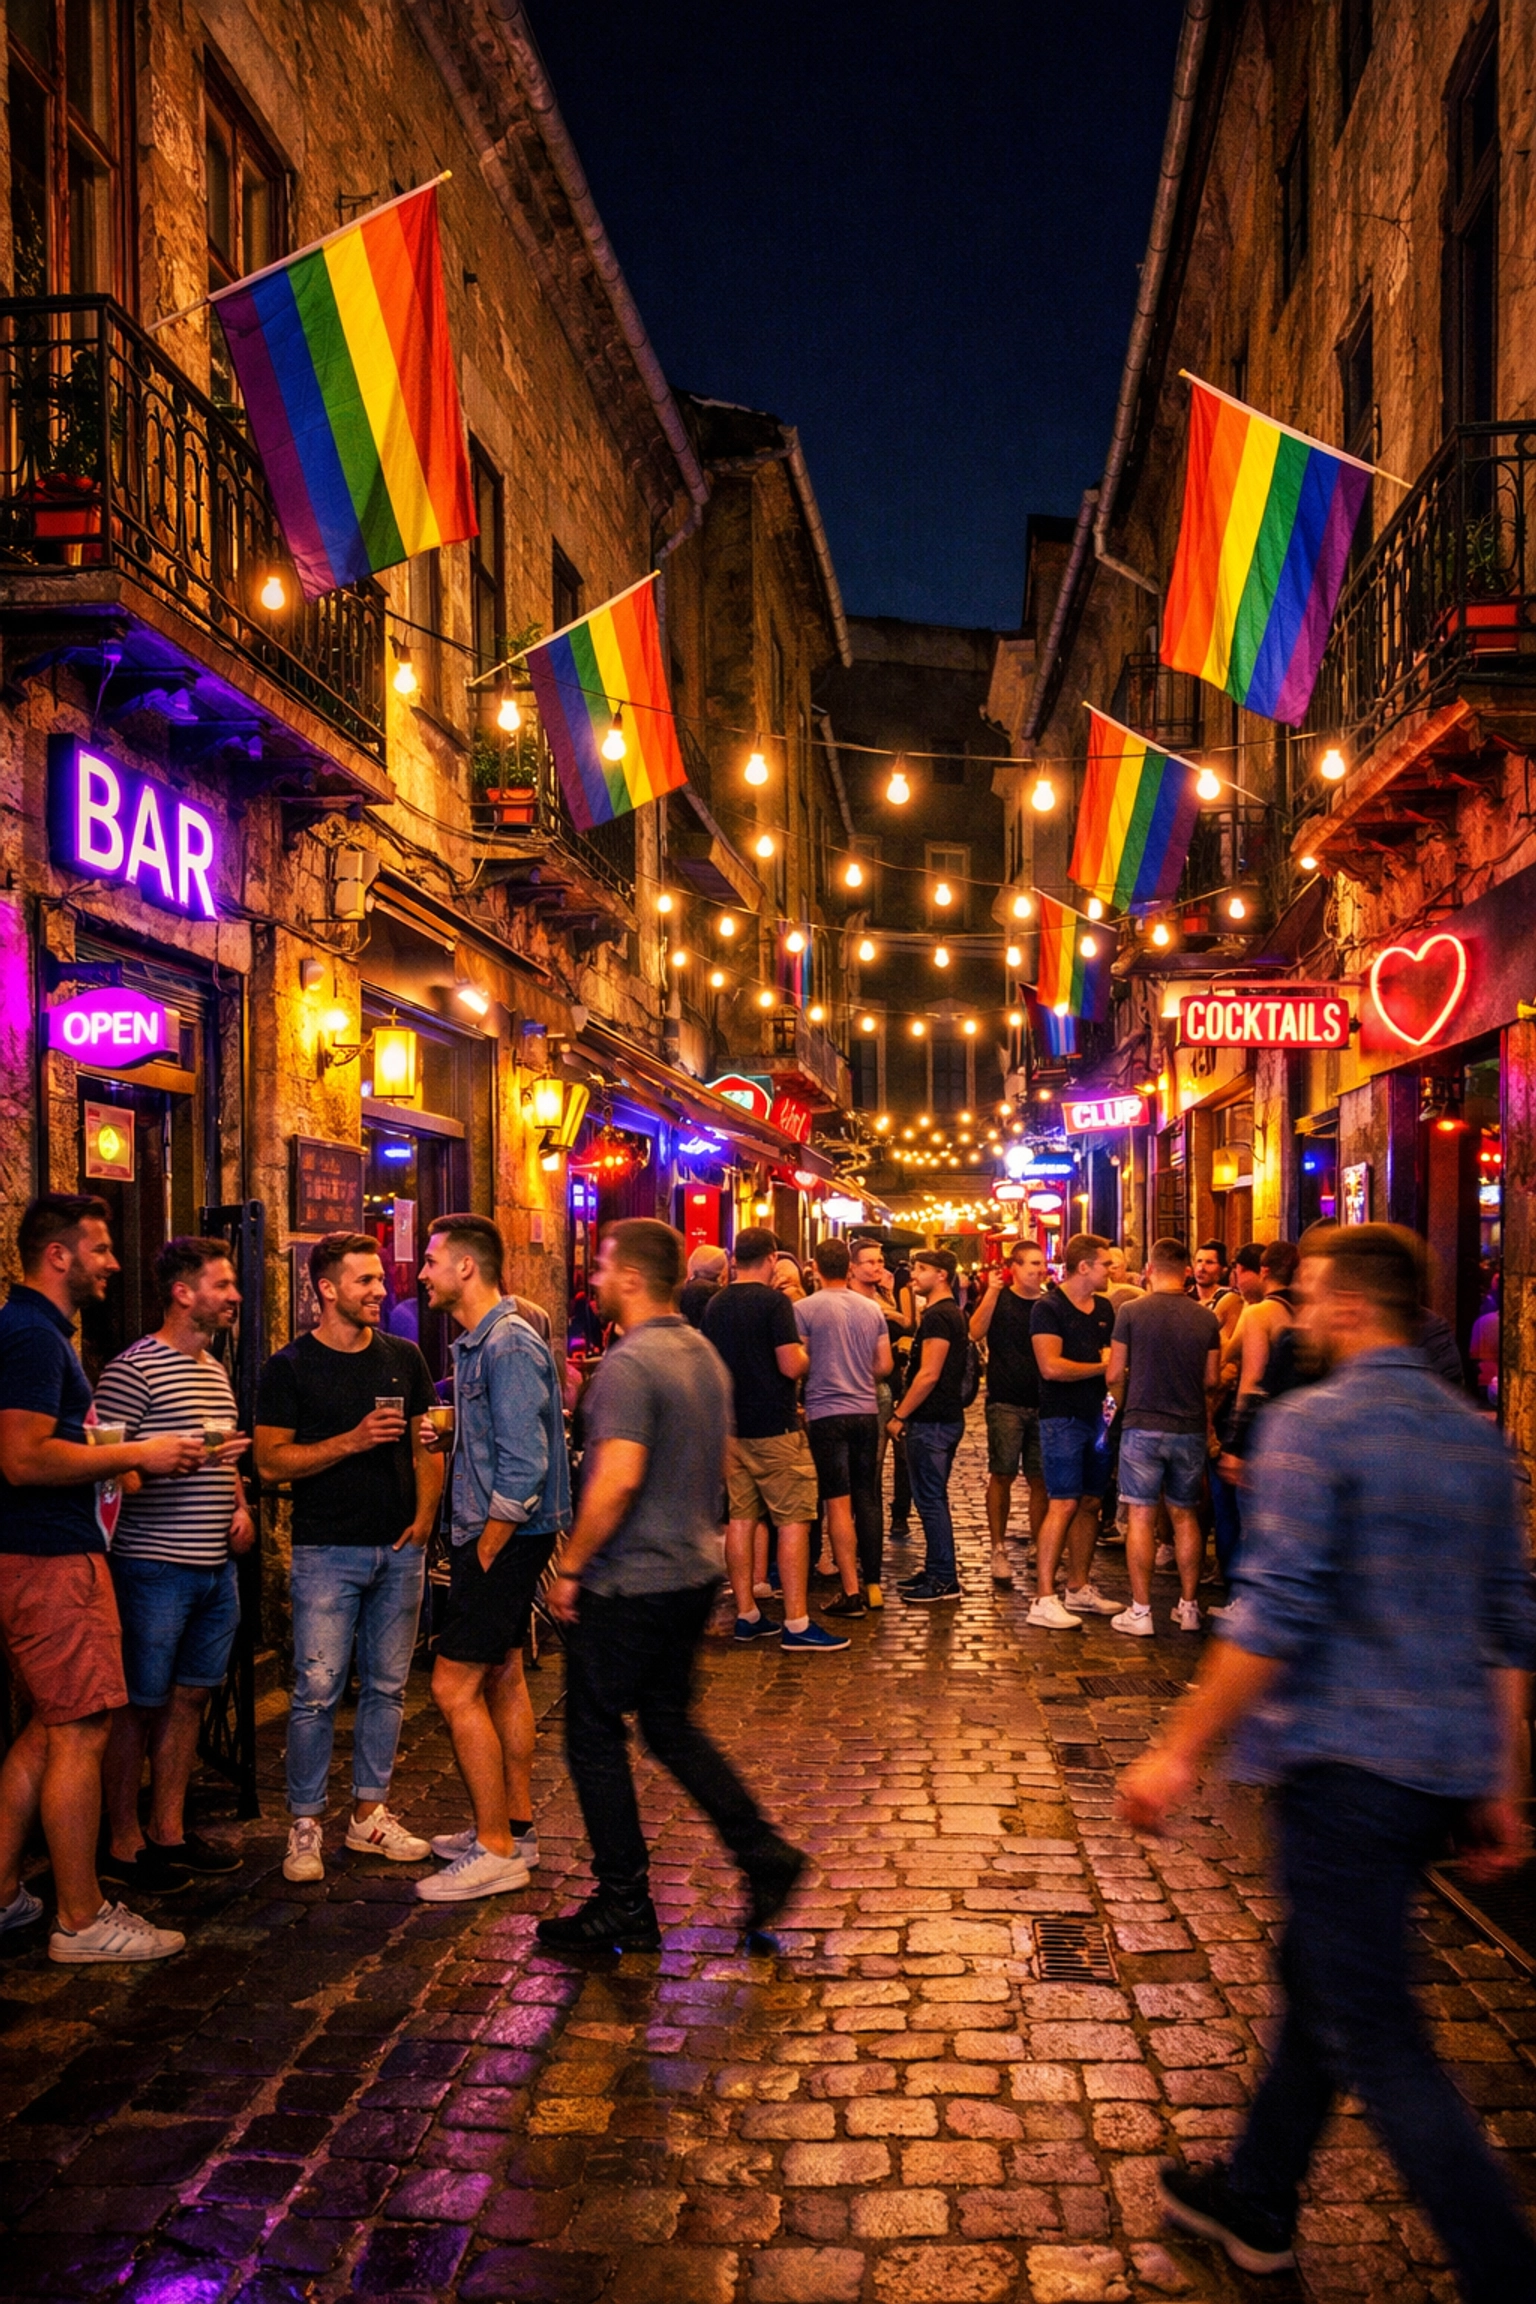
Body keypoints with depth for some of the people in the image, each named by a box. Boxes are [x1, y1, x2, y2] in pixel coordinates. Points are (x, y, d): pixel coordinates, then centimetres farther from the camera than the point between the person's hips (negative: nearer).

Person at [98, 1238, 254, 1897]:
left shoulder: (216, 1371, 16)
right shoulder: (133, 1369, -11)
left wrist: (240, 1507, 12)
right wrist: (182, 1459, -24)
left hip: (216, 1567, 8)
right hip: (155, 1566, -8)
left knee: (189, 1698, 13)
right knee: (139, 1706, 1)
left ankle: (169, 1832, 24)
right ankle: (123, 1847, 11)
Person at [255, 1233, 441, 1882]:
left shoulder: (403, 1358, 10)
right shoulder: (291, 1366, -3)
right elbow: (271, 1460, -7)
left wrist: (425, 1513, 2)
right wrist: (352, 1442, -17)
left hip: (398, 1549, 4)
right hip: (327, 1551, -4)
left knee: (386, 1687, 9)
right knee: (318, 1690, -5)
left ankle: (369, 1813, 21)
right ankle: (304, 1824, 7)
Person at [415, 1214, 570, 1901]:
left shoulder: (509, 1346, -20)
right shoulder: (477, 1341, 12)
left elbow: (523, 1469, -25)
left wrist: (483, 1555, -19)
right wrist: (441, 1437, 1)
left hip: (506, 1536, -11)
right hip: (498, 1533, 11)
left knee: (455, 1686, -8)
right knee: (501, 1676, 18)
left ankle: (496, 1853, 1)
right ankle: (515, 1826, 30)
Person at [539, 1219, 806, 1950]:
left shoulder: (629, 1364, -19)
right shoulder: (704, 1355, 8)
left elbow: (618, 1480, -27)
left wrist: (571, 1567, -17)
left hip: (628, 1584, -8)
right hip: (695, 1570, 9)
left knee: (595, 1736, 6)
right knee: (670, 1723, 20)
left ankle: (623, 1905, 14)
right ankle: (764, 1855, 14)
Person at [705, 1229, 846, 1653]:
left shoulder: (715, 1305, 8)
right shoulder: (774, 1301, -13)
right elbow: (791, 1365, -19)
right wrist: (807, 1355, 1)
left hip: (732, 1427, 7)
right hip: (774, 1427, -7)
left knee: (740, 1519, 10)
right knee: (793, 1521, -3)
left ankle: (746, 1615, 15)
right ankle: (797, 1625, -5)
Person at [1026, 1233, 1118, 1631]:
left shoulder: (1104, 1308, 13)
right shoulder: (1049, 1308, -10)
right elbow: (1051, 1366, -19)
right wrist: (1100, 1366, -9)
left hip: (1096, 1415, 7)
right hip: (1063, 1416, -7)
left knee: (1090, 1503, 10)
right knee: (1063, 1505, -10)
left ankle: (1079, 1588, 21)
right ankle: (1043, 1600, -8)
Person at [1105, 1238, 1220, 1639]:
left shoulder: (1131, 1312, -8)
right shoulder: (1206, 1318, 1)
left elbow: (1115, 1375, -3)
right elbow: (1211, 1381, 7)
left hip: (1143, 1427, -3)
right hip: (1191, 1429, 3)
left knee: (1142, 1516, 2)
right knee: (1185, 1516, 13)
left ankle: (1140, 1611, 4)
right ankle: (1188, 1606, 18)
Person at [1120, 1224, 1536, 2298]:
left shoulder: (1313, 1422, -14)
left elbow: (1277, 1616, -20)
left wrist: (1180, 1752, -13)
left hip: (1351, 1765, -8)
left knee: (1378, 2044, 1)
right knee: (1318, 1979, 22)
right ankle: (1254, 2204, 37)